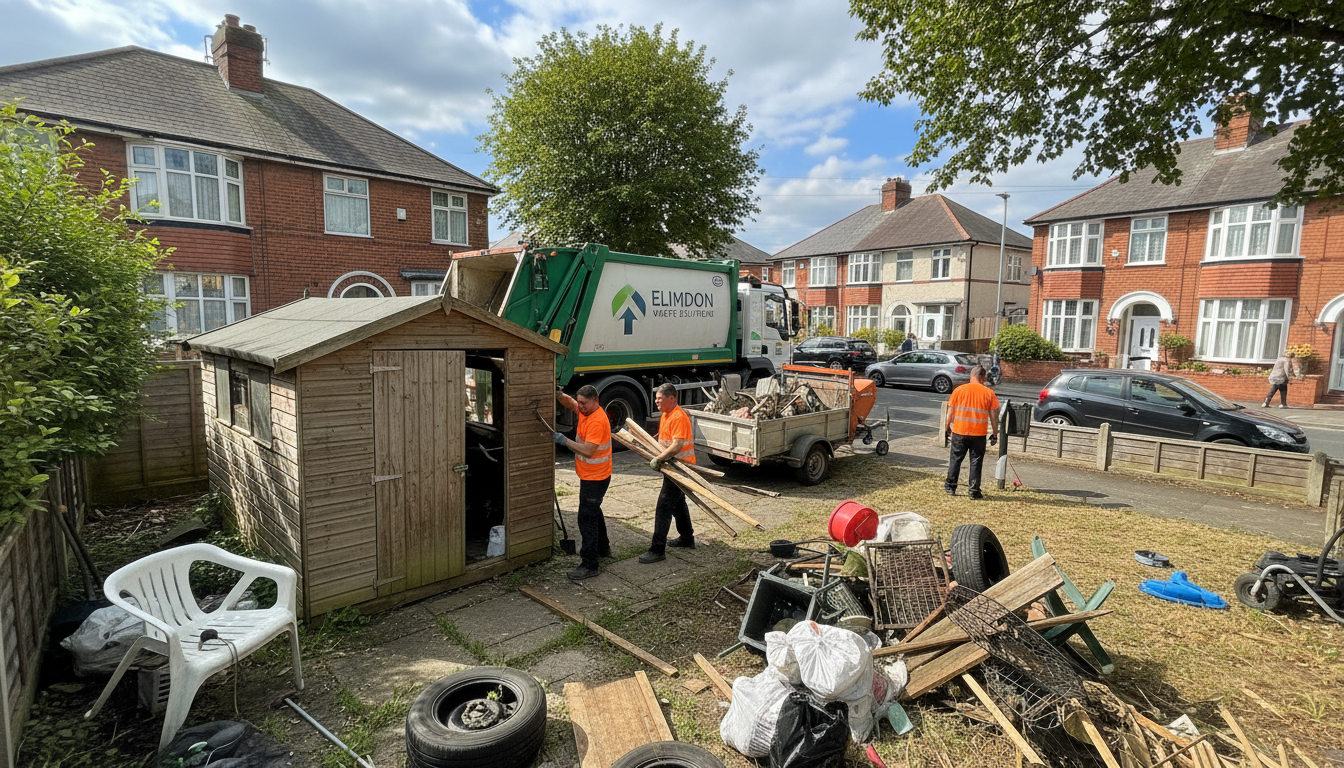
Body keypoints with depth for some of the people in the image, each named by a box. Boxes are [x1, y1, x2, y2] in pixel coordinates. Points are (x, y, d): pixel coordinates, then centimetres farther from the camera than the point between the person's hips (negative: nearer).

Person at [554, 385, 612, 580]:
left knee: (587, 518, -8)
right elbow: (570, 402, 16)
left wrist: (565, 441, -28)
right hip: (590, 476, 11)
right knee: (593, 512, 24)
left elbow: (588, 450, -31)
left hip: (595, 478, -11)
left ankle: (589, 565, -2)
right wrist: (560, 395, -4)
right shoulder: (586, 410, 2)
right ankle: (602, 548, 42)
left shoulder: (598, 421, -26)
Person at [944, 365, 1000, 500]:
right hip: (979, 434, -1)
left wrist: (948, 428, 15)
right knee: (976, 462, 7)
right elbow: (994, 416, -1)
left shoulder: (958, 390, -1)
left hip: (959, 432, 1)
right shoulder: (989, 393, -3)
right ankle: (974, 491, 9)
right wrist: (995, 435, 8)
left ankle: (950, 487, 20)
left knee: (955, 459, 13)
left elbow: (950, 412, 3)